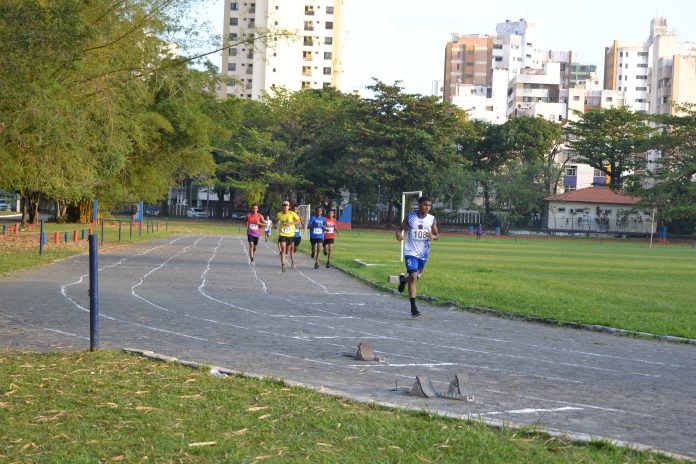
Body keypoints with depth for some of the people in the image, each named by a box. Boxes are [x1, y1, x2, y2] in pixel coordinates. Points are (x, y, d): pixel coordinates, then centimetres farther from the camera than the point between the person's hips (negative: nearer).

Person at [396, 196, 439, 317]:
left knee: (416, 276, 18)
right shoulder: (410, 217, -6)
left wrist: (433, 236, -18)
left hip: (423, 253, 4)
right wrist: (399, 235, -20)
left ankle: (403, 279, 55)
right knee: (413, 277, -15)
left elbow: (437, 234, 6)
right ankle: (413, 307, -13)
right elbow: (401, 228, 4)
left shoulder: (432, 219, -1)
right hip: (411, 251, -4)